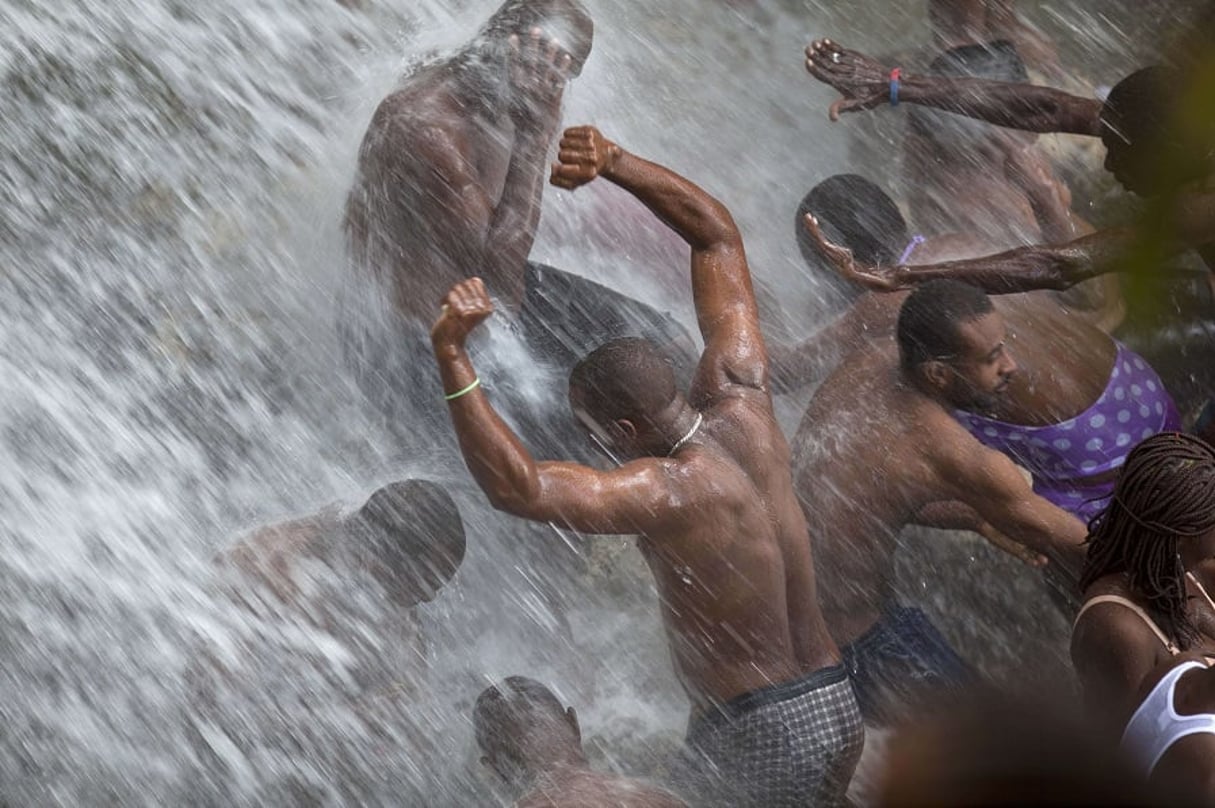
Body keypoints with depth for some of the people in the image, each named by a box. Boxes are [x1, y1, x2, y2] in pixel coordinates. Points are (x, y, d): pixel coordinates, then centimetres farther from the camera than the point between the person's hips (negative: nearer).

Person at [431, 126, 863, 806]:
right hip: (836, 703, 8)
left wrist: (452, 356, -38)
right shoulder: (743, 400, -2)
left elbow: (518, 487, -36)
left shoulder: (670, 490, -23)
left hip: (765, 737, -8)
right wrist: (612, 162, 0)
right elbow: (717, 233, 6)